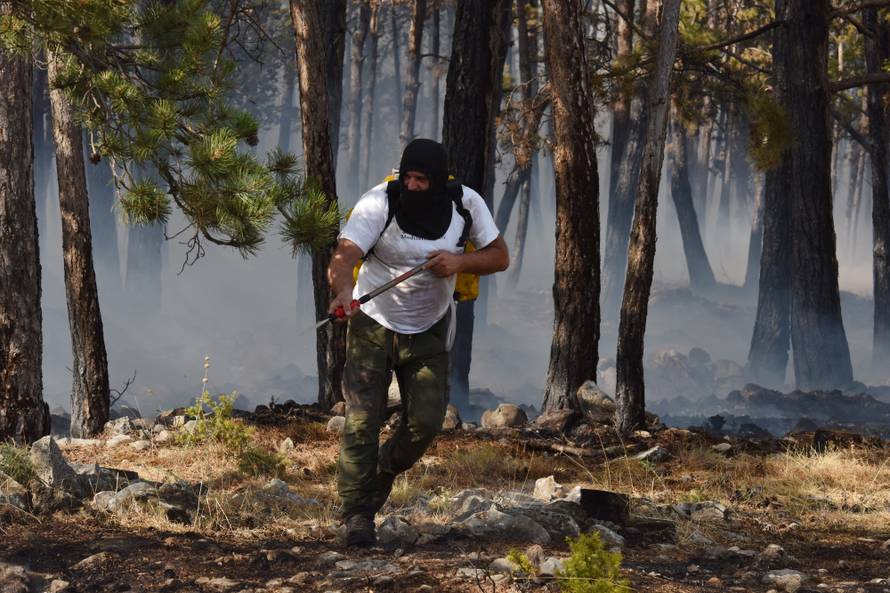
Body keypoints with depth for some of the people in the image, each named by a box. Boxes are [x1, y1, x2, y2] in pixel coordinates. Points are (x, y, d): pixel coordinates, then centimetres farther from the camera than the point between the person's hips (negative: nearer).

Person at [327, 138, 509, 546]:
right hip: (373, 324, -2)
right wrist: (343, 290, -58)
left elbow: (500, 257, -3)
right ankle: (357, 514, 2)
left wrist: (460, 261, -25)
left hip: (428, 330, 2)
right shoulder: (379, 203, -23)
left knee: (426, 421, -6)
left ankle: (385, 472, 25)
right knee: (362, 421, -9)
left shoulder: (465, 205, -12)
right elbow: (344, 255, -34)